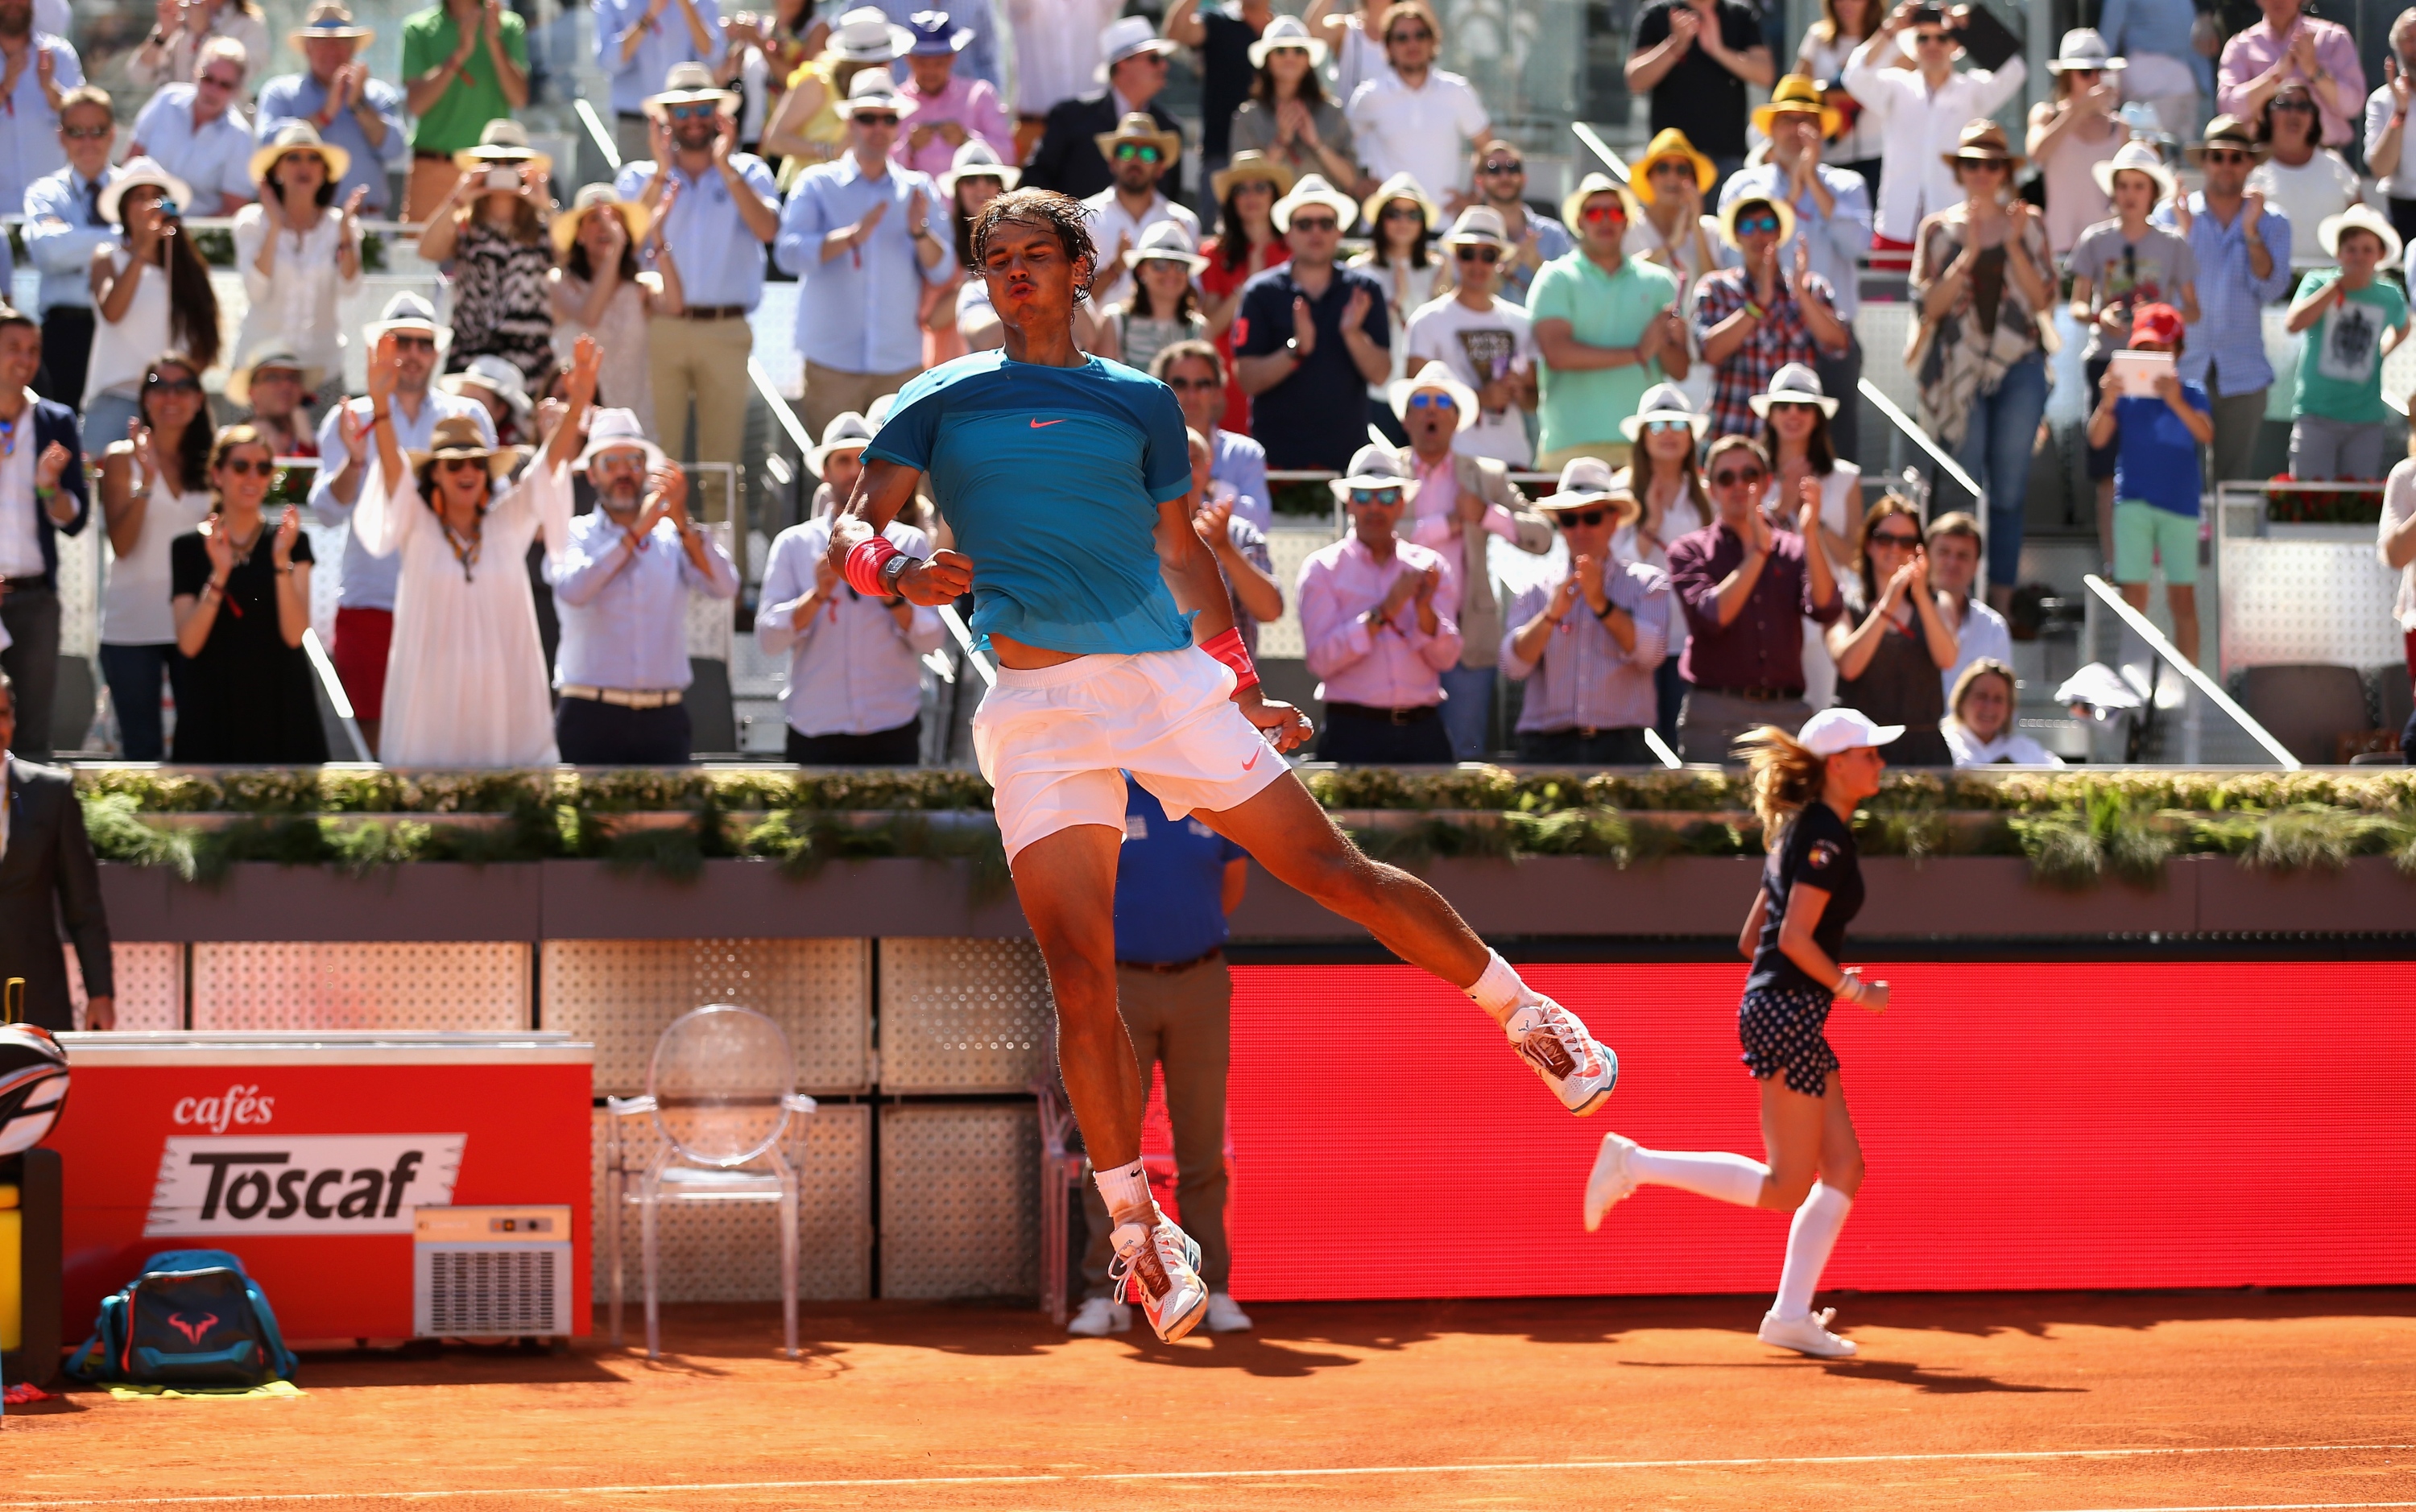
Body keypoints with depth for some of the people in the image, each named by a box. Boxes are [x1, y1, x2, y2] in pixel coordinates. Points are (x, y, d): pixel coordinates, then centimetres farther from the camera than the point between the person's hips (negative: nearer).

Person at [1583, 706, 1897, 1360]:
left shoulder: (1803, 831, 17)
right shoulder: (1826, 836, -12)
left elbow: (1753, 937, 19)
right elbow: (1795, 937, -19)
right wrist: (1852, 989, -11)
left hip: (1775, 1010, 10)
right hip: (1787, 1011, -10)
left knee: (1843, 1169, 8)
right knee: (1786, 1187, -7)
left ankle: (1791, 1315, 7)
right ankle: (1633, 1165, -4)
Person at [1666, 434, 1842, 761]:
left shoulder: (1793, 550, 13)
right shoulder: (1689, 550, 8)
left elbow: (1826, 609, -4)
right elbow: (1712, 616, -9)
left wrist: (1810, 537, -15)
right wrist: (1758, 550, -12)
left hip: (1786, 712, 2)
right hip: (1716, 716, -2)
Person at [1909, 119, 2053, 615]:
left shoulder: (2028, 225, 9)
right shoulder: (1939, 229, 7)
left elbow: (2042, 298, 1)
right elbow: (1931, 304, -2)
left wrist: (2014, 245, -10)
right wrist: (1967, 255, -13)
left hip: (2018, 365, 1)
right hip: (1960, 367, -1)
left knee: (2009, 490, 0)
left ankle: (2002, 598, 4)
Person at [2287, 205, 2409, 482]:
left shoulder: (2390, 297, 6)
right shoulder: (2319, 283, -2)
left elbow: (2401, 329, 29)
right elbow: (2294, 324, -19)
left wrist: (2381, 353, 12)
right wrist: (2339, 286, -15)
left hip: (2367, 420, 3)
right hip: (2317, 415, -3)